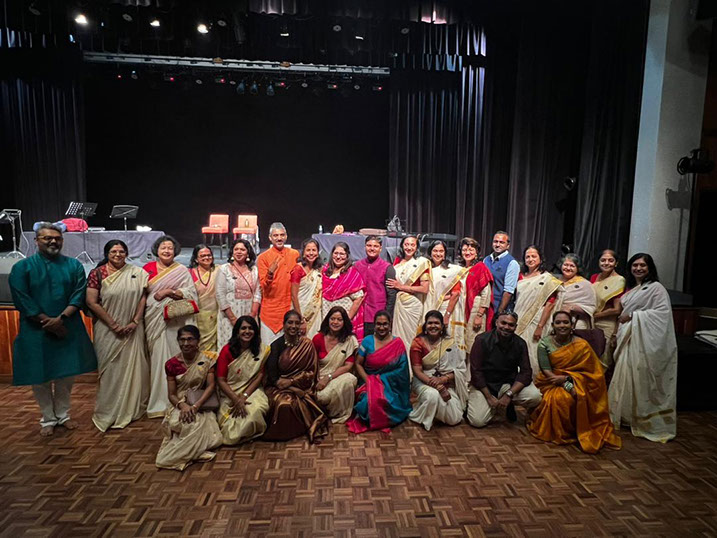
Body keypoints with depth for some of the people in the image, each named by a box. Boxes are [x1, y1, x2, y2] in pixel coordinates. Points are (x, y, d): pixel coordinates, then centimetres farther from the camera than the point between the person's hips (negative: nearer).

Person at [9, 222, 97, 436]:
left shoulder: (74, 265, 4)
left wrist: (61, 318, -16)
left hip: (68, 330, 2)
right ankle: (48, 418, 25)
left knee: (66, 374, 10)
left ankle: (63, 414, 28)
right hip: (36, 332, -1)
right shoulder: (22, 267, -1)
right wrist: (47, 322, -13)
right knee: (40, 377, 7)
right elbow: (22, 300, -8)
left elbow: (78, 295, -3)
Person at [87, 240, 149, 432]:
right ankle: (110, 412, 21)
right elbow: (92, 302, -9)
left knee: (133, 366, 9)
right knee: (110, 369, 6)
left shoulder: (137, 272, 1)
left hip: (133, 329, 2)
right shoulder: (97, 273, -5)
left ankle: (133, 407, 26)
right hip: (108, 330, -2)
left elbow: (143, 297, 1)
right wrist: (113, 325, -12)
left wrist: (135, 321, -9)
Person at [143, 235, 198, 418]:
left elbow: (191, 292, -2)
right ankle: (159, 401, 12)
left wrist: (169, 292, -11)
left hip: (176, 320, -1)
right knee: (158, 356, 1)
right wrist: (157, 295, -5)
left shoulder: (182, 270, 7)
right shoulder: (148, 268, 11)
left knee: (175, 356, -3)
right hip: (154, 319, 1)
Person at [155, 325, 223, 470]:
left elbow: (211, 385, -7)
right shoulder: (172, 364, 2)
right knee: (176, 423, -33)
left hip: (202, 405, -1)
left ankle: (172, 457, -13)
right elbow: (171, 394, 2)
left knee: (199, 425, -33)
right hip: (180, 405, 1)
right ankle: (193, 450, -13)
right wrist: (183, 405, -21)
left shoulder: (207, 359, -2)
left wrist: (195, 406, -22)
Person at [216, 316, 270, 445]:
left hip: (251, 391, 1)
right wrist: (236, 400, -17)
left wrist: (244, 396, -15)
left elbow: (260, 375, -2)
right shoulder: (227, 350, -5)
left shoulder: (261, 350, 0)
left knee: (256, 410, -31)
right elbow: (221, 380, -6)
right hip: (229, 394, 0)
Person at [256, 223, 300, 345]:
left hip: (290, 307, 3)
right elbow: (264, 286, -8)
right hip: (271, 309, -3)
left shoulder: (295, 255, 7)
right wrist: (270, 272, -24)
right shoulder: (263, 257, -2)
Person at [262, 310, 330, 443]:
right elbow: (271, 372, -4)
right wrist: (278, 382, -23)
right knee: (283, 403, -30)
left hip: (301, 386, 0)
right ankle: (278, 432, -1)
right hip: (279, 386, 0)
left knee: (298, 403, -31)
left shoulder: (307, 344, 0)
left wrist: (292, 381, -13)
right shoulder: (276, 345, 0)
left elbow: (311, 371, -2)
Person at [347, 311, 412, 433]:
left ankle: (382, 421, -1)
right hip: (369, 381, 1)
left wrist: (383, 382, -13)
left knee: (384, 400, -32)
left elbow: (401, 370, -1)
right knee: (371, 399, -30)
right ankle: (371, 420, 2)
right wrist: (368, 381, -13)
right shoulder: (367, 341, 2)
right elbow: (358, 364, 2)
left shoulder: (398, 343, -1)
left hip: (390, 385, -1)